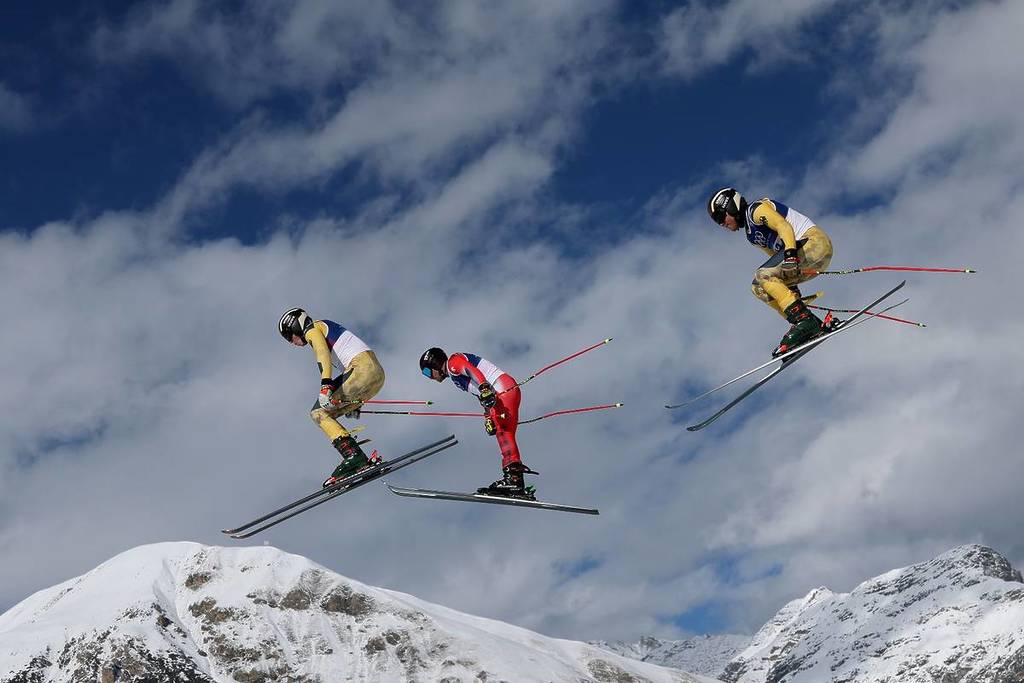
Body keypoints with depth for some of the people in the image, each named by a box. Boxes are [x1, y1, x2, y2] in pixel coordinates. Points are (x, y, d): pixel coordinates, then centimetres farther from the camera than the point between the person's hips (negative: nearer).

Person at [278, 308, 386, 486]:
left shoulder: (312, 329, 5)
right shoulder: (328, 330, 32)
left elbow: (323, 354, -15)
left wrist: (325, 386, -28)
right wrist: (355, 402, 37)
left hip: (362, 368, -9)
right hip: (377, 373, 9)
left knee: (319, 412, -8)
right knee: (325, 413, 10)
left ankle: (353, 455, -23)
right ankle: (358, 460, -3)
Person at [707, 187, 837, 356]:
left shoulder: (756, 210, -5)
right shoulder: (752, 234, 23)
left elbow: (784, 226, -20)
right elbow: (777, 259, 25)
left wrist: (790, 253, -34)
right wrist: (791, 288, 20)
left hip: (815, 240, -10)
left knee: (762, 275, -20)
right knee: (758, 287, 4)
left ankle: (804, 320, -25)